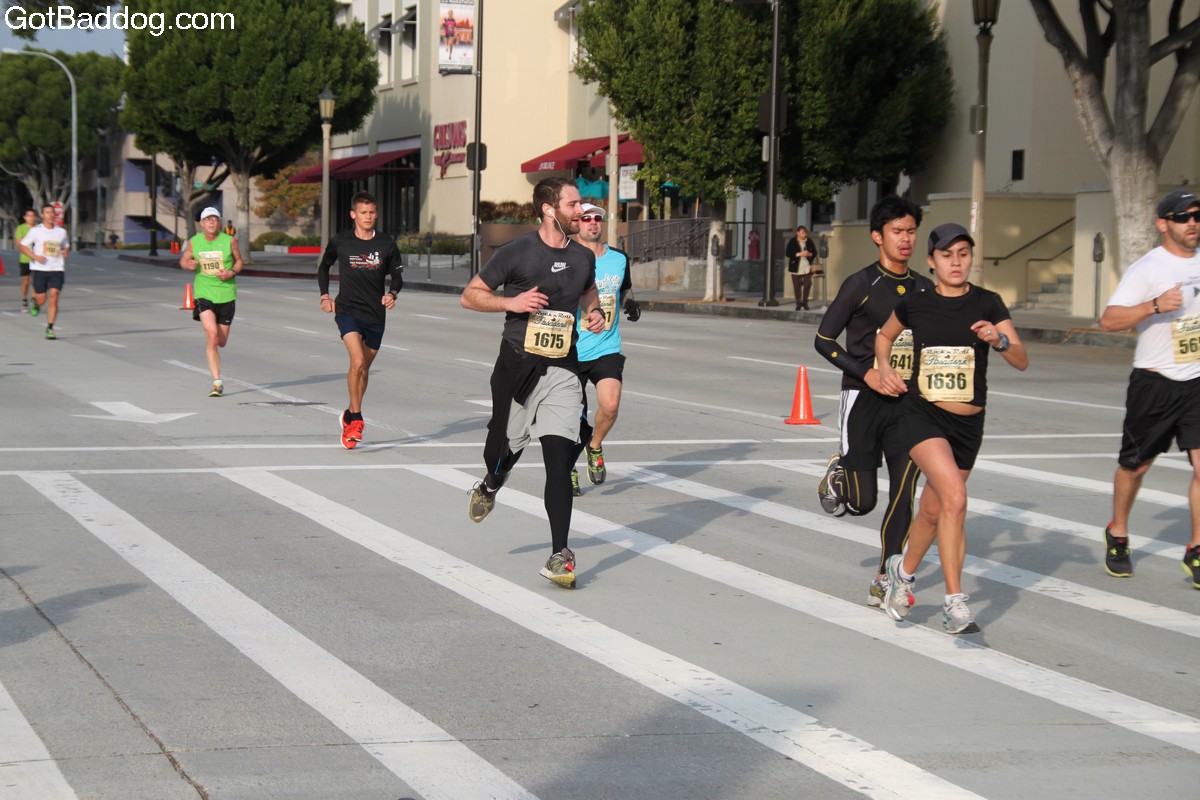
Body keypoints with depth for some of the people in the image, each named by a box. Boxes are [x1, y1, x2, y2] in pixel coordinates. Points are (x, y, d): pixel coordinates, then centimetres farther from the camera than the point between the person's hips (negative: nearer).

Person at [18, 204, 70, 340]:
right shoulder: (35, 231, 1)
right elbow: (22, 245, 3)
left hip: (57, 269, 1)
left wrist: (66, 251, 1)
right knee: (41, 300, -1)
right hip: (39, 269, -1)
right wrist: (35, 256, -12)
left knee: (53, 298, -13)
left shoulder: (61, 232, 9)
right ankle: (35, 304, 38)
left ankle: (50, 328, -7)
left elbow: (67, 246, 26)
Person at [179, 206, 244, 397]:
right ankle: (217, 382, -13)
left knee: (221, 342, 8)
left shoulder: (230, 241, -4)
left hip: (226, 294, 1)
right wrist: (189, 265, -12)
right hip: (204, 293, -1)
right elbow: (183, 260, 11)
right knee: (211, 335, -18)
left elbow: (239, 261, 9)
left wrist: (232, 273, -11)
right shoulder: (193, 242, -2)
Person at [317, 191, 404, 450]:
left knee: (364, 369, 14)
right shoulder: (340, 242, -2)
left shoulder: (387, 244, -1)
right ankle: (356, 419, -13)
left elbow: (397, 275, 10)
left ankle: (349, 416, 35)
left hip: (375, 314, 3)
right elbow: (324, 267, 15)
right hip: (347, 310, -3)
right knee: (357, 361, -23)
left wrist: (392, 294, -10)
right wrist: (325, 295, 5)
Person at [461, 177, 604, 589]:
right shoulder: (517, 253, -7)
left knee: (559, 459, -10)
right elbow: (470, 295, -2)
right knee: (502, 451, 12)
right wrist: (512, 301, -17)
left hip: (561, 370, 2)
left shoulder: (583, 257, 6)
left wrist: (594, 313, 6)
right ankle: (491, 486, 50)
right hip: (516, 365, -2)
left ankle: (559, 555, -8)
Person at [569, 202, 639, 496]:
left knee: (610, 405, -19)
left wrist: (631, 304, 2)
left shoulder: (619, 258, 6)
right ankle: (568, 469, 27)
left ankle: (595, 446, 12)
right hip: (572, 351, -2)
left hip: (608, 349, 2)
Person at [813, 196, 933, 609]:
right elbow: (824, 339, -4)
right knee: (862, 501, -2)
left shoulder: (925, 290, 8)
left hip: (907, 403, 4)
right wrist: (865, 373, -15)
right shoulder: (860, 285, -6)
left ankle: (885, 581, 6)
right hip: (863, 400, -4)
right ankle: (838, 472, 33)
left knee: (904, 493, -5)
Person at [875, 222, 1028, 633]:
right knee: (954, 497, -24)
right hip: (921, 414, -2)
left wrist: (999, 340, -27)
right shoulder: (915, 303, 0)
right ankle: (955, 601, -18)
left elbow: (1022, 360, -8)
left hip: (968, 423, 2)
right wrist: (884, 367, 4)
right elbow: (884, 335, 21)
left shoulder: (987, 304, -2)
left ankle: (904, 570, 46)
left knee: (933, 511, 15)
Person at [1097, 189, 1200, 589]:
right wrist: (1156, 305, -31)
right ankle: (1117, 536, 34)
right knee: (1135, 465, 11)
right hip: (1154, 381, -3)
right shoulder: (1147, 268, -11)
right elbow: (1109, 319, -20)